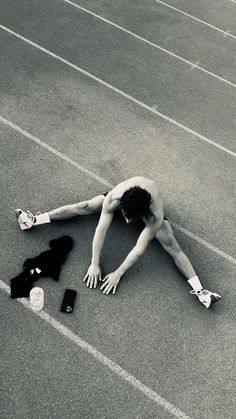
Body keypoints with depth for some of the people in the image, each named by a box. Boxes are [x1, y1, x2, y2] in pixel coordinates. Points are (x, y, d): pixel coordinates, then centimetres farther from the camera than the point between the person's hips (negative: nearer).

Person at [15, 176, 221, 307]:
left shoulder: (155, 215, -45)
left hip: (150, 209, -2)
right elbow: (101, 230, -38)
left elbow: (139, 249, -38)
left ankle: (199, 290, -14)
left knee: (172, 246, -17)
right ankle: (34, 220, -4)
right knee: (85, 206, -11)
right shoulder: (114, 198, -43)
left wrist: (118, 274, -31)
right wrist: (94, 264, -33)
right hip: (127, 197, 2)